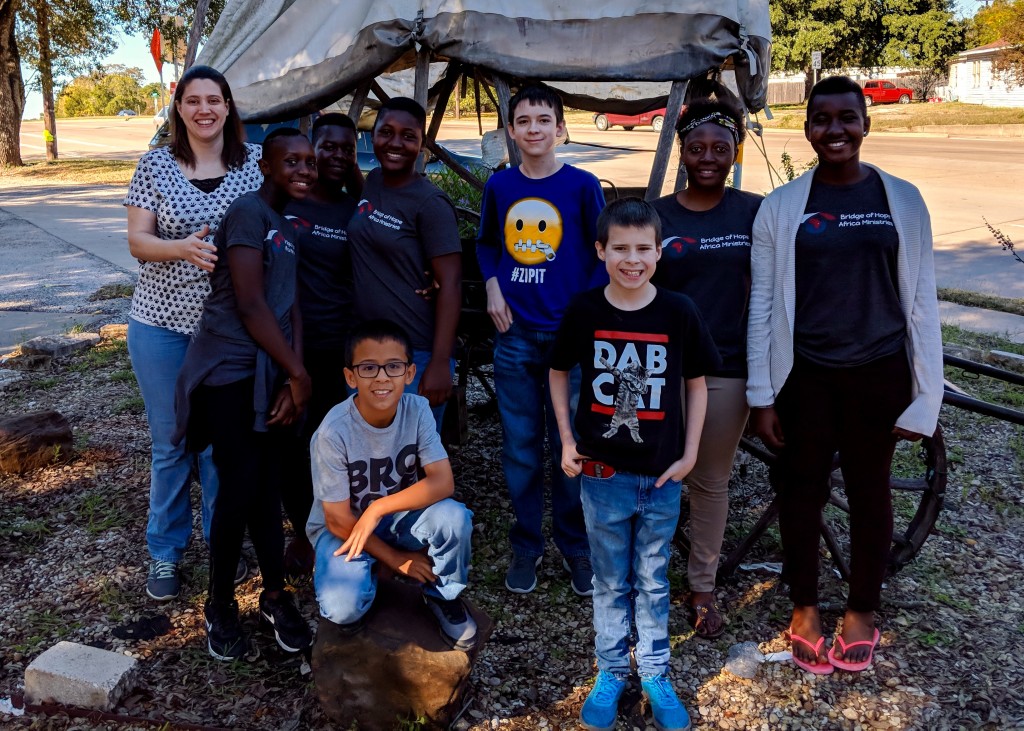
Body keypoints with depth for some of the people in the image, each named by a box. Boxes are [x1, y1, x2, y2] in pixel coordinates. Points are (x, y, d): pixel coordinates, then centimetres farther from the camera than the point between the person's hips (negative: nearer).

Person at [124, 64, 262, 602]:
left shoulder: (254, 163, 1)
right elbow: (137, 241, -3)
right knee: (171, 442, 9)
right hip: (162, 321, 0)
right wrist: (181, 248, -22)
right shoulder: (156, 164, 0)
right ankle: (165, 553, 26)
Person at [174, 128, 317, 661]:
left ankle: (275, 596, 23)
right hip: (232, 372, -7)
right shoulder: (248, 212, -9)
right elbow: (250, 304, -15)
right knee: (239, 490, -4)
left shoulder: (288, 226, 16)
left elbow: (291, 306, 8)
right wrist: (299, 374, -10)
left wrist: (292, 378, -4)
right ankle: (220, 605, 14)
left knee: (266, 488, 11)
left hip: (272, 374, 7)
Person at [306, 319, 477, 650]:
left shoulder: (417, 409, -17)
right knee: (343, 608, -29)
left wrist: (377, 509, -30)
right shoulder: (333, 432, -26)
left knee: (454, 517, -28)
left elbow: (443, 482, -22)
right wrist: (396, 559, -13)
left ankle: (443, 597, 2)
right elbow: (339, 519, -18)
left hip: (399, 517, 3)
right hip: (345, 527, -2)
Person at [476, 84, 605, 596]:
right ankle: (526, 545, 24)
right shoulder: (499, 186, 5)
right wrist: (493, 287, 4)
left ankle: (575, 546, 24)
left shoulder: (582, 185, -3)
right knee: (520, 447, 9)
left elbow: (603, 254, 2)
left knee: (569, 446, 6)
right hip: (514, 335, 2)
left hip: (569, 333, -2)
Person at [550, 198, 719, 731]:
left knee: (653, 581, 15)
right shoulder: (584, 311, -7)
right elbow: (559, 372, 6)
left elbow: (696, 382, 2)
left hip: (662, 474, 0)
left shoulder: (679, 312, -8)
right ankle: (611, 671, 32)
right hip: (603, 472, 0)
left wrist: (690, 453, -3)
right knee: (610, 580, 15)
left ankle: (655, 673, 31)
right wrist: (566, 441, 0)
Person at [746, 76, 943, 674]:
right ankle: (805, 608, 31)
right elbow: (763, 306, -1)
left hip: (878, 374, 0)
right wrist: (761, 395, -3)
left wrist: (924, 395, -2)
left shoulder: (903, 200, 0)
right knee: (803, 491, 10)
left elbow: (922, 302, 1)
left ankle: (863, 611, 33)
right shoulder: (781, 207, -1)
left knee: (870, 492, 12)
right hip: (804, 375, 0)